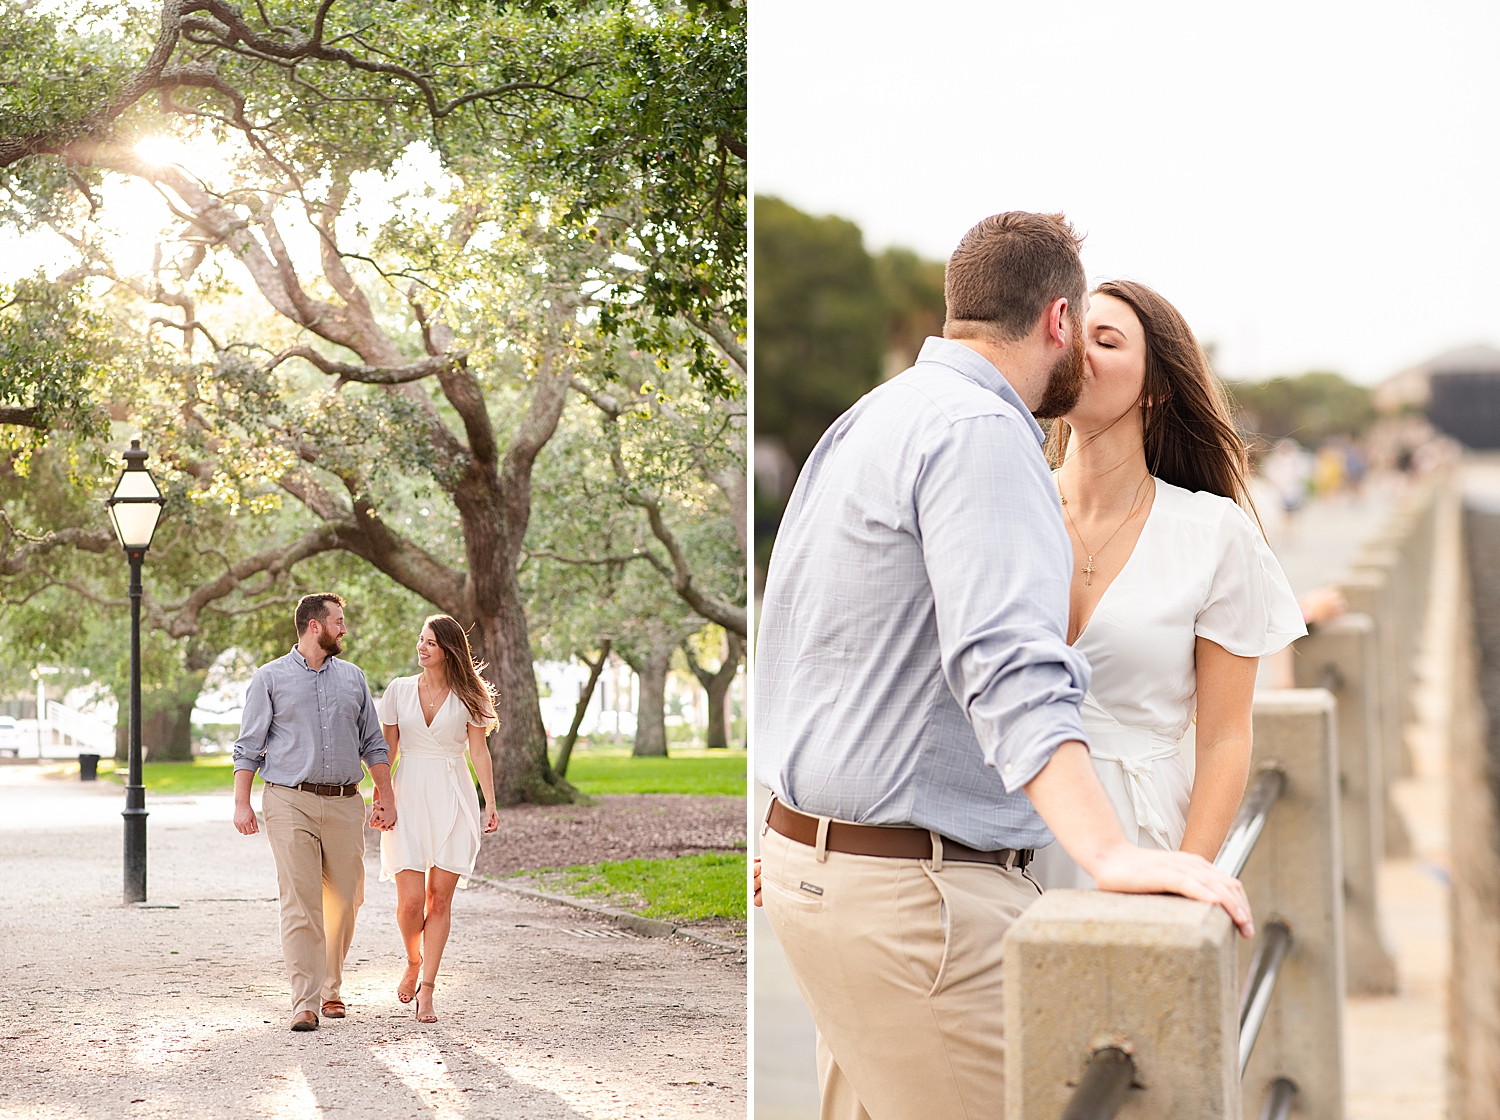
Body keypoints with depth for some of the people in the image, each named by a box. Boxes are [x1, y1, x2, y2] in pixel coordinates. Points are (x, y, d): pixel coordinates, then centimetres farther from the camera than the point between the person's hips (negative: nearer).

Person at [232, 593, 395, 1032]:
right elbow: (249, 747, 4)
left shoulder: (353, 678, 15)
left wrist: (386, 797, 10)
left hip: (344, 803, 4)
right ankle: (305, 1002, -11)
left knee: (344, 900, 4)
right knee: (300, 902, -10)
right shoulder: (270, 678, 5)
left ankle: (330, 988, 22)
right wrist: (241, 803, -4)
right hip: (290, 802, -4)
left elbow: (373, 743, 18)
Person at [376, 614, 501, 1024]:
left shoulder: (467, 696, 2)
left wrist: (491, 803, -6)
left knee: (440, 898, -1)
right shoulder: (399, 690, 6)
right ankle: (413, 962, 22)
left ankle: (426, 989, 6)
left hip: (453, 800, 0)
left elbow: (479, 752, 2)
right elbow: (388, 750, 9)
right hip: (409, 797, 0)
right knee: (410, 900, -8)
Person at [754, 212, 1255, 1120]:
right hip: (914, 884, -11)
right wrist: (1110, 853, -38)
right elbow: (1008, 669, -30)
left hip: (810, 853, 11)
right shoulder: (982, 430, -15)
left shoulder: (868, 421, 17)